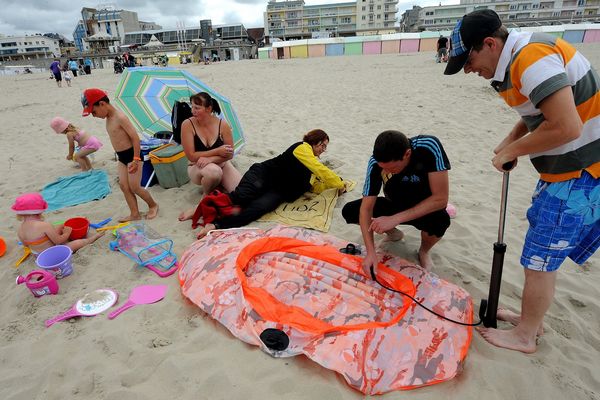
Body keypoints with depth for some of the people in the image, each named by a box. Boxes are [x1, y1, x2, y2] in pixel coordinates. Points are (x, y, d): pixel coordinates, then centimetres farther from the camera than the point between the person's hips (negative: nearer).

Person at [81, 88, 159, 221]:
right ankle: (134, 214, 14)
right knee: (124, 186, 7)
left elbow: (135, 137, -23)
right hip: (121, 156, 9)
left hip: (132, 154, -9)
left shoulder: (120, 117, -20)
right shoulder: (109, 118, 8)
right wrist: (121, 155, 19)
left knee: (134, 187, -3)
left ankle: (153, 205, 19)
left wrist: (136, 159, -24)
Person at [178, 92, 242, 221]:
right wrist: (217, 151, -21)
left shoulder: (223, 125, -12)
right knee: (213, 171, -39)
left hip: (222, 165, 2)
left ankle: (218, 185, 10)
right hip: (197, 168, -2)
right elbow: (191, 156, -17)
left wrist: (210, 158, -26)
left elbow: (229, 154, -9)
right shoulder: (188, 125, -16)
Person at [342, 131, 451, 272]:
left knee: (440, 220, -37)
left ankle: (424, 251, -1)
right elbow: (366, 208, -22)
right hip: (395, 206, 3)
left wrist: (395, 219, -38)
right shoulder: (376, 162, -25)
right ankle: (392, 232, 11)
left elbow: (440, 199, -33)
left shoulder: (429, 147, -32)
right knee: (349, 211, -15)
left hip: (425, 208, -2)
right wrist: (370, 252, -31)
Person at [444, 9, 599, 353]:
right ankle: (532, 317, 37)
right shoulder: (515, 62, 7)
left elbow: (566, 127, -29)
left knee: (540, 259, 2)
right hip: (565, 170, 10)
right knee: (542, 254, 19)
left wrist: (511, 151, -15)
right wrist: (511, 139, 5)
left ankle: (524, 336, 21)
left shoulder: (533, 58, -23)